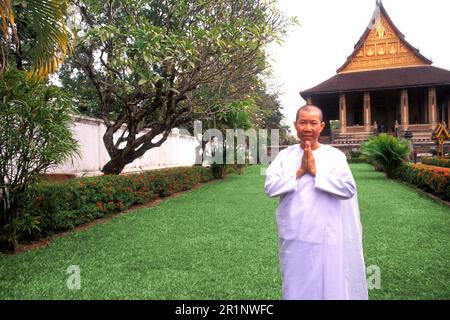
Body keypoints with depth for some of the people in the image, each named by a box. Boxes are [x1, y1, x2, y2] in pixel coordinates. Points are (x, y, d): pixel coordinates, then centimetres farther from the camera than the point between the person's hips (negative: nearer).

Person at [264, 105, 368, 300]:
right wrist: (300, 172, -14)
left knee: (329, 287, 9)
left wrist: (315, 171, -16)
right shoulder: (284, 155, 3)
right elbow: (270, 187, -7)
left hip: (325, 238, -2)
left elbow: (349, 189, -14)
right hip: (294, 238, 2)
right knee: (295, 288, 16)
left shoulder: (335, 155, -3)